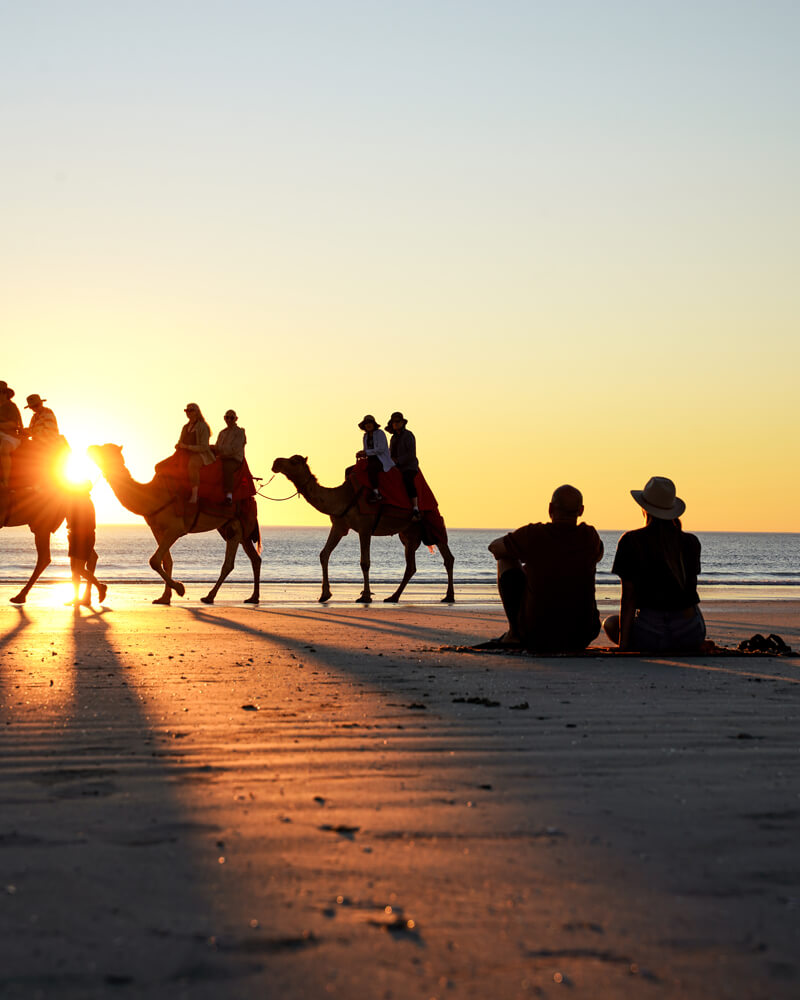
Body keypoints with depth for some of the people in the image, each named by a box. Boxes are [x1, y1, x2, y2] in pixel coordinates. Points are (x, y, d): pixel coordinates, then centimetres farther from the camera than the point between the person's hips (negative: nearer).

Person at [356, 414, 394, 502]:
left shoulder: (379, 433, -9)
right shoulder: (366, 436, 13)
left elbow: (381, 449, -19)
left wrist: (366, 452, -17)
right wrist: (360, 454, -6)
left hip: (383, 461, -8)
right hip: (371, 460, 8)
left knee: (370, 467, -39)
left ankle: (377, 494, -35)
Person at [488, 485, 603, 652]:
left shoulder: (533, 535, -14)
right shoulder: (590, 536, -8)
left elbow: (494, 547, 7)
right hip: (580, 639, 2)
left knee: (506, 560, 14)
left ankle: (514, 632, 16)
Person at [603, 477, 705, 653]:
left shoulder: (631, 541, -6)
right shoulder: (691, 542, 2)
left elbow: (628, 596, -7)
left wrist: (623, 645, -6)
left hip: (650, 635, -4)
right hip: (690, 636, 4)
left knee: (610, 623, 31)